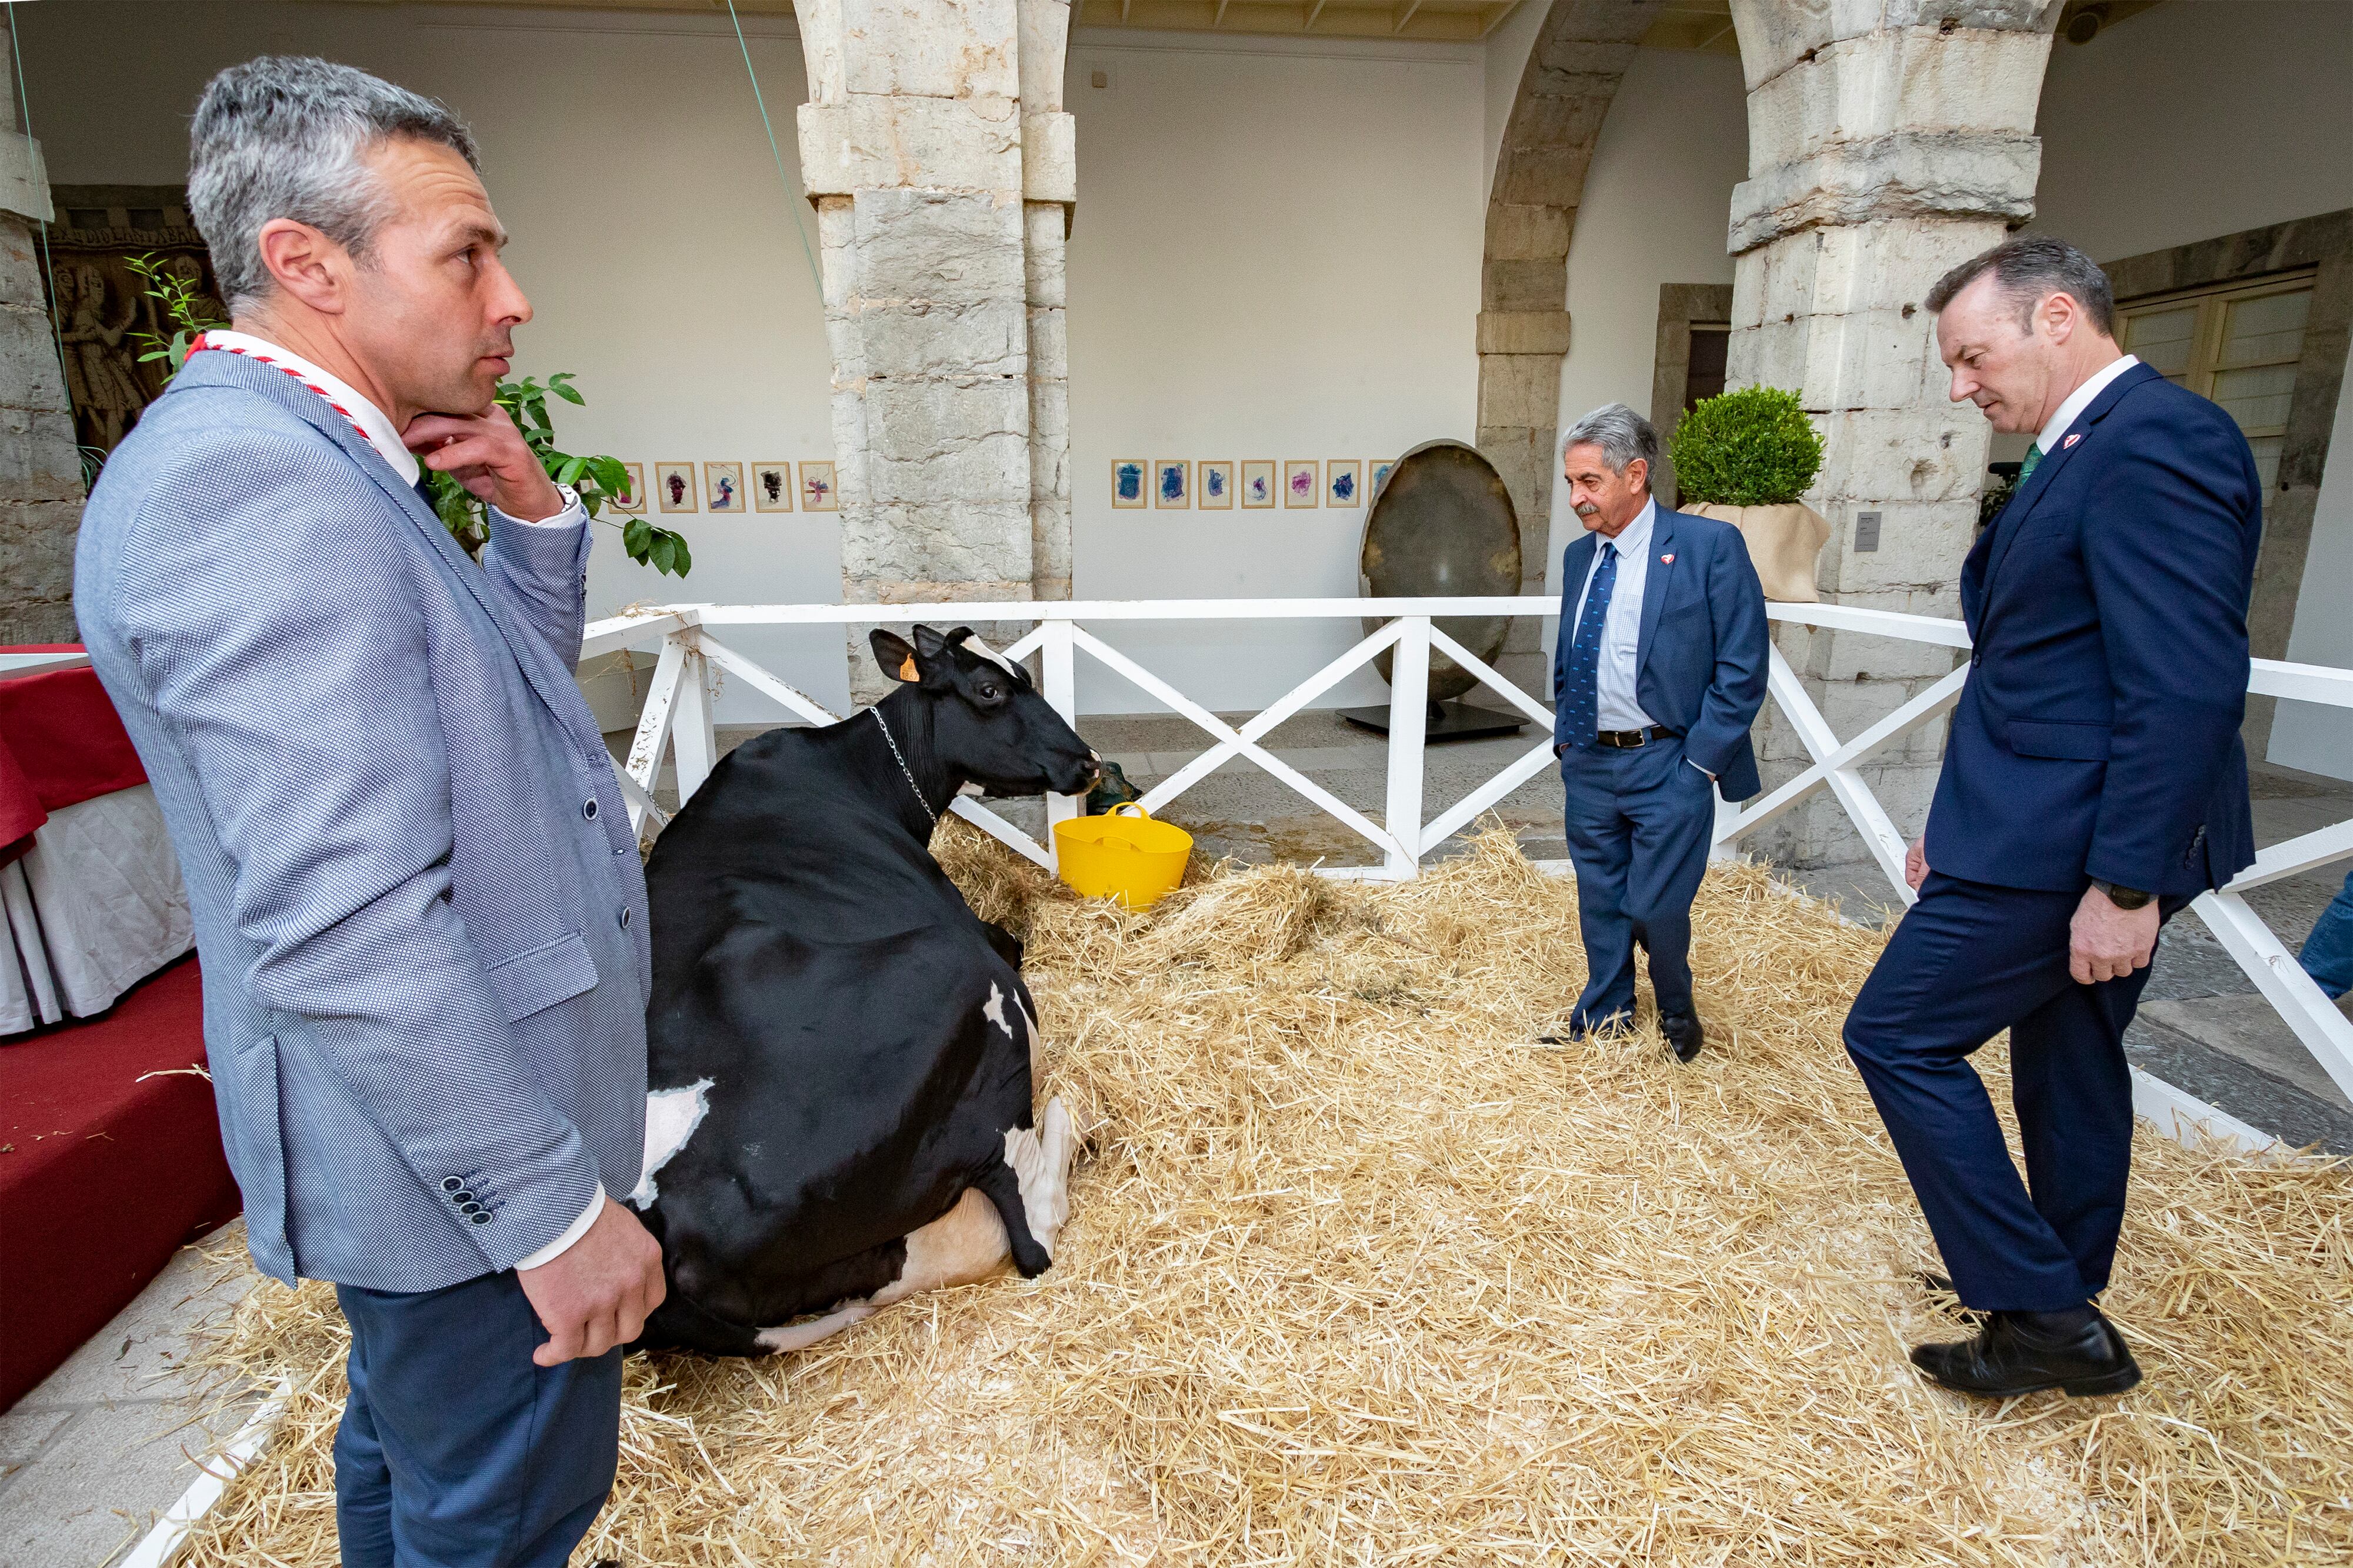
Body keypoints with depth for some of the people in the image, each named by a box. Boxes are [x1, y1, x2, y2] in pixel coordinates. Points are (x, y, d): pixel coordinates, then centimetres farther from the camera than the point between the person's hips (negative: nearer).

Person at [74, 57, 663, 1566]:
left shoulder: (311, 465, 9)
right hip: (460, 1156, -10)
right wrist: (555, 1207, -24)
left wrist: (534, 516, 2)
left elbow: (515, 693, 18)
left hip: (439, 1121, 10)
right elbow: (348, 938, -30)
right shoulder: (252, 484, -24)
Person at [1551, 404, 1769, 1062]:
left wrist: (1700, 759, -14)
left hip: (1669, 766, -5)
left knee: (1656, 906, -2)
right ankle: (1603, 1021, 34)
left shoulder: (1710, 546, -9)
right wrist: (1565, 735, 10)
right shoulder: (1578, 556, 9)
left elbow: (1742, 668, -11)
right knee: (1600, 903, 15)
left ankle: (1677, 1010, 29)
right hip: (1588, 763, 6)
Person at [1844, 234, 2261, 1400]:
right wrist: (1962, 821, 18)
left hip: (2068, 839, -10)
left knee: (1899, 1037, -4)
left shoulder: (2154, 439, -17)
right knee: (2065, 1060, 18)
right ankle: (2067, 1315, 36)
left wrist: (2127, 882, -23)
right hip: (2050, 825, 10)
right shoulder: (2085, 451, 15)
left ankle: (2042, 1315, 9)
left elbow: (2190, 688, -23)